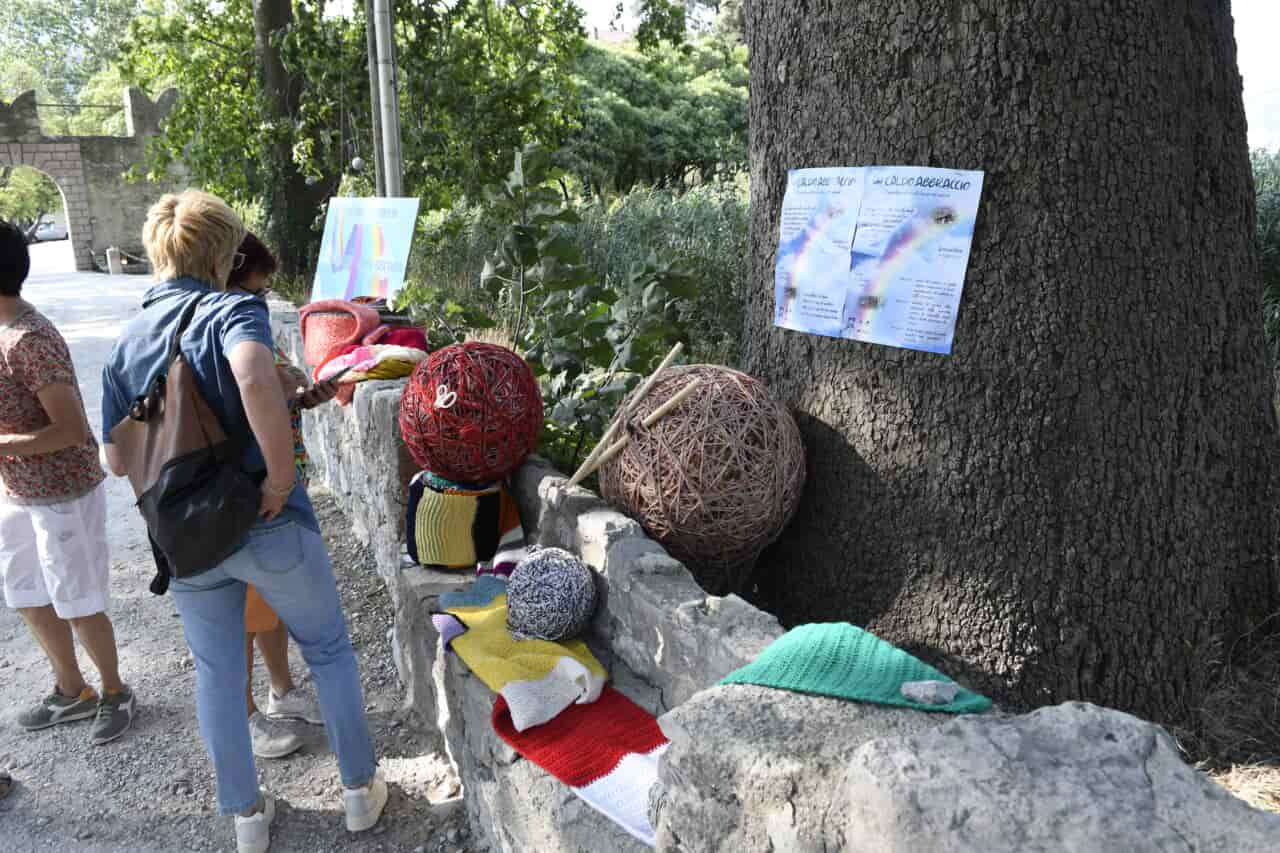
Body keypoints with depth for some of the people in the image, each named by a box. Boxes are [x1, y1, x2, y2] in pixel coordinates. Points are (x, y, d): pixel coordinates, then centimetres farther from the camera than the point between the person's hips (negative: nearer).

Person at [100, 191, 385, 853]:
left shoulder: (125, 344, 5)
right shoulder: (233, 310, -12)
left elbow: (116, 460, 6)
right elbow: (255, 379, -36)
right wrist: (281, 477, -27)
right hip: (270, 526, -4)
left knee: (217, 674, 19)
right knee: (329, 651, 16)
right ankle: (360, 787, 29)